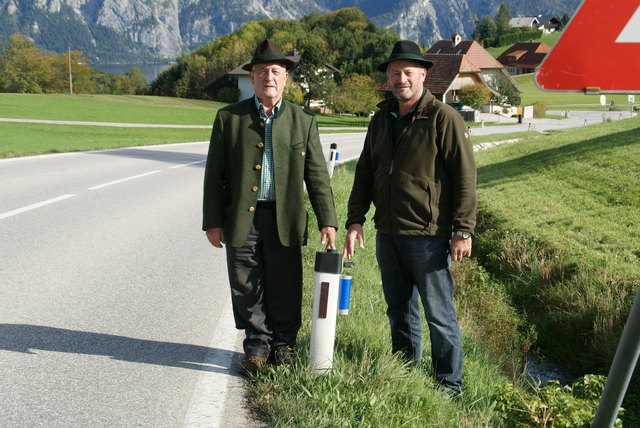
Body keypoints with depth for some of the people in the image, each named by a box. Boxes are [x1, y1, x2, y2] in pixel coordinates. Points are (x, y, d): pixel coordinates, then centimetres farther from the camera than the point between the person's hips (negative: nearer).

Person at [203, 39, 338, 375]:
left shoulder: (303, 122, 6)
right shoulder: (228, 118, 4)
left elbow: (317, 175, 5)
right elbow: (214, 174, 3)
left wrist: (327, 220, -2)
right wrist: (212, 221, -1)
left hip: (284, 219, 0)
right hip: (241, 219, 0)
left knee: (285, 288, 7)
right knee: (246, 288, 8)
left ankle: (283, 346, 27)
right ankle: (257, 346, 26)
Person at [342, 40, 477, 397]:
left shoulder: (444, 118, -8)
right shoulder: (381, 119, 12)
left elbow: (465, 176, -11)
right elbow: (365, 173, 15)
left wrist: (463, 230, -14)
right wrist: (355, 220, 8)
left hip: (428, 236, -6)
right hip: (387, 233, 7)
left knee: (439, 313, 2)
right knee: (399, 309, 17)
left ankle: (449, 384, 17)